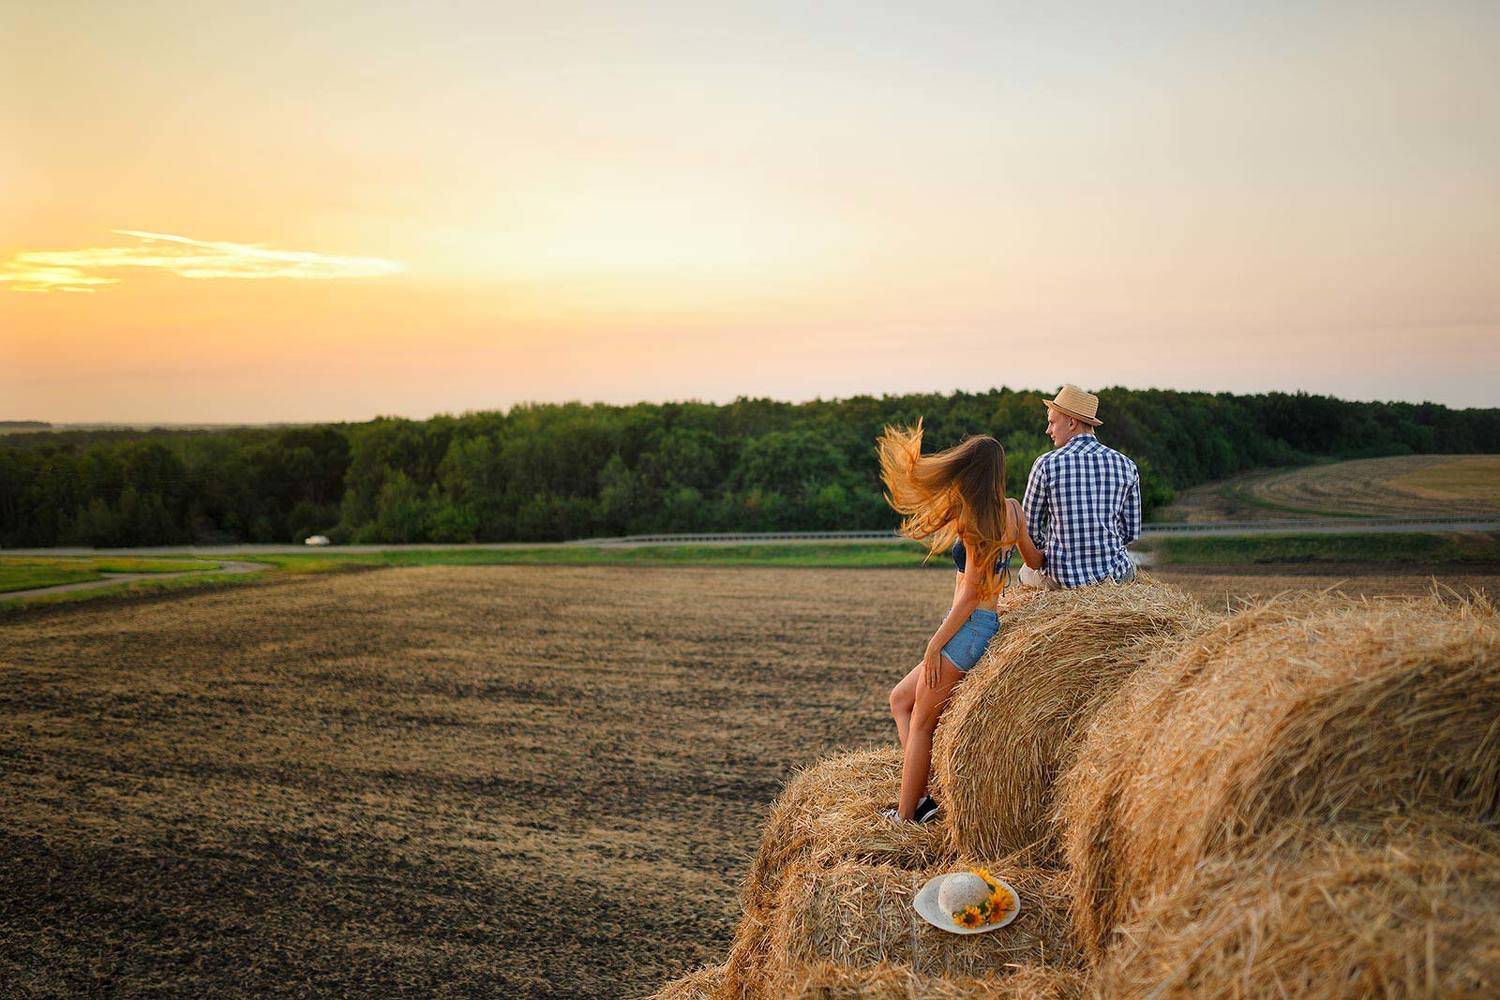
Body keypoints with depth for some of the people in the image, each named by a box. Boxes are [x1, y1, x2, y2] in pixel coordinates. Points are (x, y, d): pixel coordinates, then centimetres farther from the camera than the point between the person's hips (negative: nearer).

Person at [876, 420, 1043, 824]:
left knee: (921, 723, 2)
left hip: (968, 627, -9)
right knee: (900, 699, 17)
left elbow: (970, 594, -17)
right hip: (993, 625, 9)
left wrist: (935, 643, -12)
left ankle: (906, 816, 9)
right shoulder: (1012, 510, 6)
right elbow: (1035, 560, 18)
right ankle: (916, 797, 11)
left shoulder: (974, 524, -18)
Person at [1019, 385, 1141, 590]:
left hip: (1061, 579, -2)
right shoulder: (1125, 465, -3)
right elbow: (1131, 532, 4)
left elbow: (1030, 529, -3)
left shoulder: (1046, 465, -11)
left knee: (1026, 572, 33)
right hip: (1114, 577, 2)